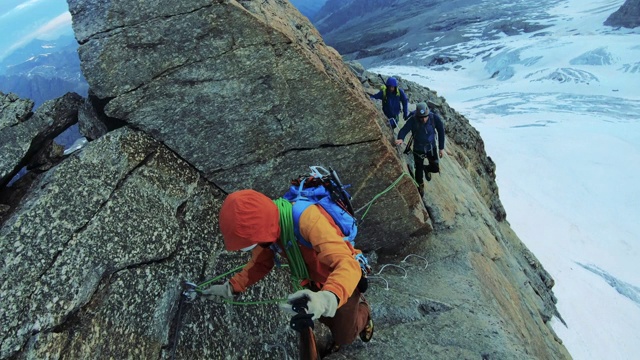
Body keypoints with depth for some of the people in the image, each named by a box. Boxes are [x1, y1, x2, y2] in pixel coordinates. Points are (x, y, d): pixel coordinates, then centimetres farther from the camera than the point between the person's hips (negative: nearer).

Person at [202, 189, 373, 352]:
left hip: (342, 280, -5)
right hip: (314, 279, 6)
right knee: (326, 318, 29)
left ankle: (363, 311, 44)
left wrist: (328, 298, -68)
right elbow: (261, 263, -5)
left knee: (345, 335, 14)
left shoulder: (308, 220, -44)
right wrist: (230, 288, -18)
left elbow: (348, 265, -50)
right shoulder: (264, 225, -22)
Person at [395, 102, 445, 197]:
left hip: (431, 147, 2)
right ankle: (420, 186, 39)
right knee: (419, 170, 10)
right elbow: (404, 130, -37)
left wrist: (441, 148, -6)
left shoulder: (434, 118, -21)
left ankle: (427, 169, 41)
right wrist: (400, 139, -60)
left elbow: (441, 131, -9)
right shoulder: (413, 120, -27)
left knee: (436, 168, 4)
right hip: (418, 149, -2)